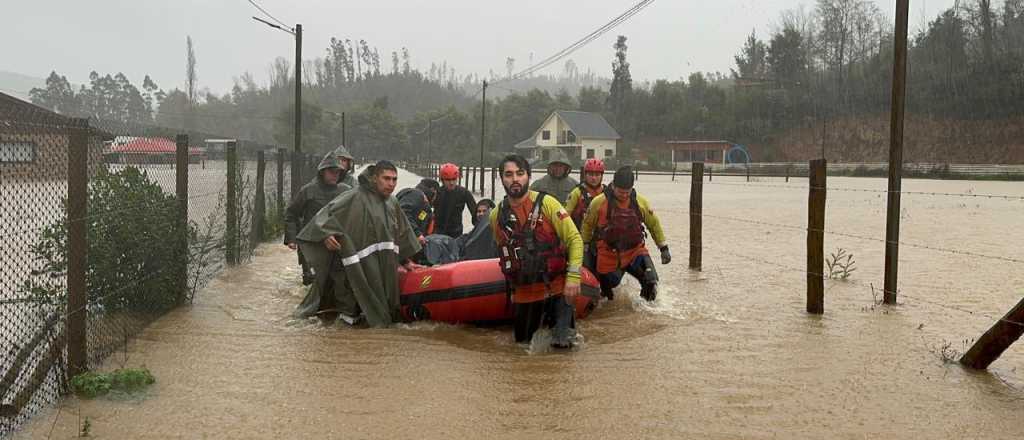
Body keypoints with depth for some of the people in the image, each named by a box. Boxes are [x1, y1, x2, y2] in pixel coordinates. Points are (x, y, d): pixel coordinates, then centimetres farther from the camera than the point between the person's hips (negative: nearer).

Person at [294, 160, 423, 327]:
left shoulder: (392, 203, 14)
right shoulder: (355, 198, -9)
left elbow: (402, 232, 25)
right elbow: (326, 214, -13)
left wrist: (405, 260, 27)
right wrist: (326, 234, -30)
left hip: (384, 268, 7)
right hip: (359, 267, -7)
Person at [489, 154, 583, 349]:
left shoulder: (546, 203, -12)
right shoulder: (496, 215, 1)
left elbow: (574, 239, -11)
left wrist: (573, 276, -19)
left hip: (556, 287, -4)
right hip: (523, 293, 4)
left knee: (561, 343, -6)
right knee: (522, 341, 16)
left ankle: (564, 326, 26)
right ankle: (543, 318, 43)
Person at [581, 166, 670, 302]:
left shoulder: (640, 202, -3)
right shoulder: (599, 202, -10)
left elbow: (654, 224, 9)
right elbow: (588, 224, 6)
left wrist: (664, 248, 8)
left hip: (635, 250, 1)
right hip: (608, 254, 0)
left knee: (651, 282, -18)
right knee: (608, 282, 13)